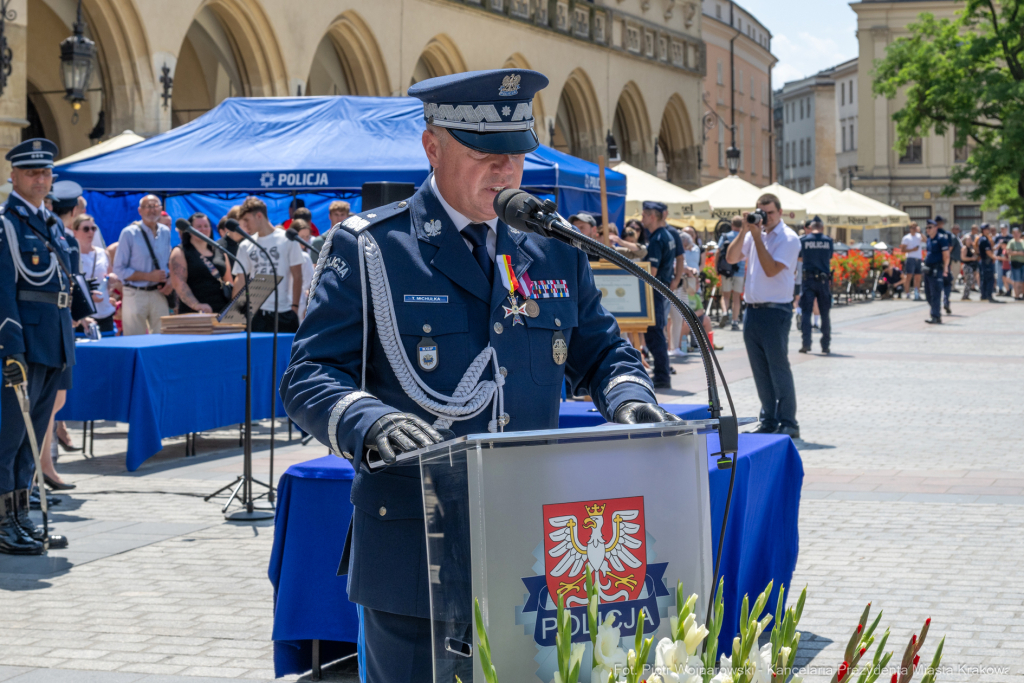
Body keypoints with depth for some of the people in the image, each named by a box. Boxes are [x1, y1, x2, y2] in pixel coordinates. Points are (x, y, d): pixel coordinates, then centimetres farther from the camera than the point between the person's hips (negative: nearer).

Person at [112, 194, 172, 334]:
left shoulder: (165, 232, 9)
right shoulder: (129, 233, -5)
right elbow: (119, 270, -6)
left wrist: (170, 281, -2)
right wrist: (149, 276, -14)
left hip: (159, 294, 4)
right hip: (136, 295, -4)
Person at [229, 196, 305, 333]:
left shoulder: (287, 240, 1)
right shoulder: (246, 247, 10)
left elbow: (297, 276, 0)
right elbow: (240, 279, 8)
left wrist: (295, 306, -7)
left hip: (283, 312, -3)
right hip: (255, 312, 3)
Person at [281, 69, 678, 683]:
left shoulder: (556, 251, 11)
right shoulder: (369, 248, -3)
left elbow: (600, 351, 20)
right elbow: (309, 377, -7)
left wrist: (627, 398, -3)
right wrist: (372, 424, -27)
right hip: (413, 556, -4)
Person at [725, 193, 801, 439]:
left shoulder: (788, 238, -7)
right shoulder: (753, 235, 13)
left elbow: (771, 269, -18)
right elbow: (731, 258, 5)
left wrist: (757, 236, -16)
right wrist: (744, 231, -5)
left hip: (776, 310, -7)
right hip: (752, 309, 7)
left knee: (779, 369, -5)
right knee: (760, 371, 10)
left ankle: (788, 424, 0)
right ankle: (769, 422, 17)